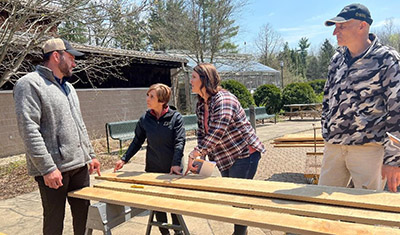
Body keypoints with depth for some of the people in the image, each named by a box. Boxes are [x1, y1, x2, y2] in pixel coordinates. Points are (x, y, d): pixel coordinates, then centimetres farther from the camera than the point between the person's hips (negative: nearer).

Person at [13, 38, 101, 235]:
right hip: (54, 169, -7)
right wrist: (48, 168, -20)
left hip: (79, 165, 8)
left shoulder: (68, 87, 17)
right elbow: (29, 130, -17)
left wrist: (90, 155, 17)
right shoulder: (30, 84, -9)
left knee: (84, 215, 15)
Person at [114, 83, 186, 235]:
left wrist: (176, 163, -24)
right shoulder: (145, 119, -1)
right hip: (153, 170, 3)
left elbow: (179, 142, -14)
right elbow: (137, 141, 8)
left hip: (173, 170, -2)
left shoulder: (176, 117, -9)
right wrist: (124, 159, 2)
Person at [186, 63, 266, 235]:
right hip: (225, 159, 9)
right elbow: (202, 133, 5)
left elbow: (216, 133, -34)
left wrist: (194, 155, -35)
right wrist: (200, 158, -8)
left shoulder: (223, 100, -24)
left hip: (244, 153, -9)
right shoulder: (201, 106, 4)